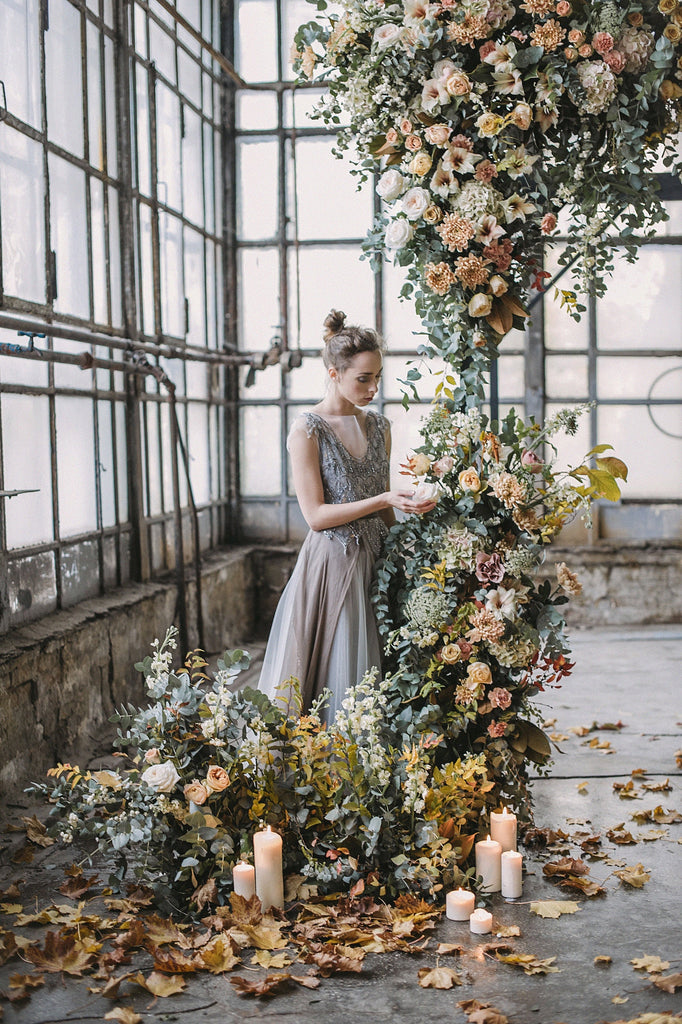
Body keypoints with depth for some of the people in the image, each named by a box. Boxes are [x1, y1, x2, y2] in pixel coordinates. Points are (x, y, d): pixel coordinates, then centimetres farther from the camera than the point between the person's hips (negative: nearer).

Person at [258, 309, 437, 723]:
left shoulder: (379, 426, 11)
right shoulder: (307, 430, -7)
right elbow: (316, 515, -12)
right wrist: (383, 500, -18)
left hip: (374, 564, 5)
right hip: (330, 567, -5)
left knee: (371, 672, 7)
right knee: (332, 678, -2)